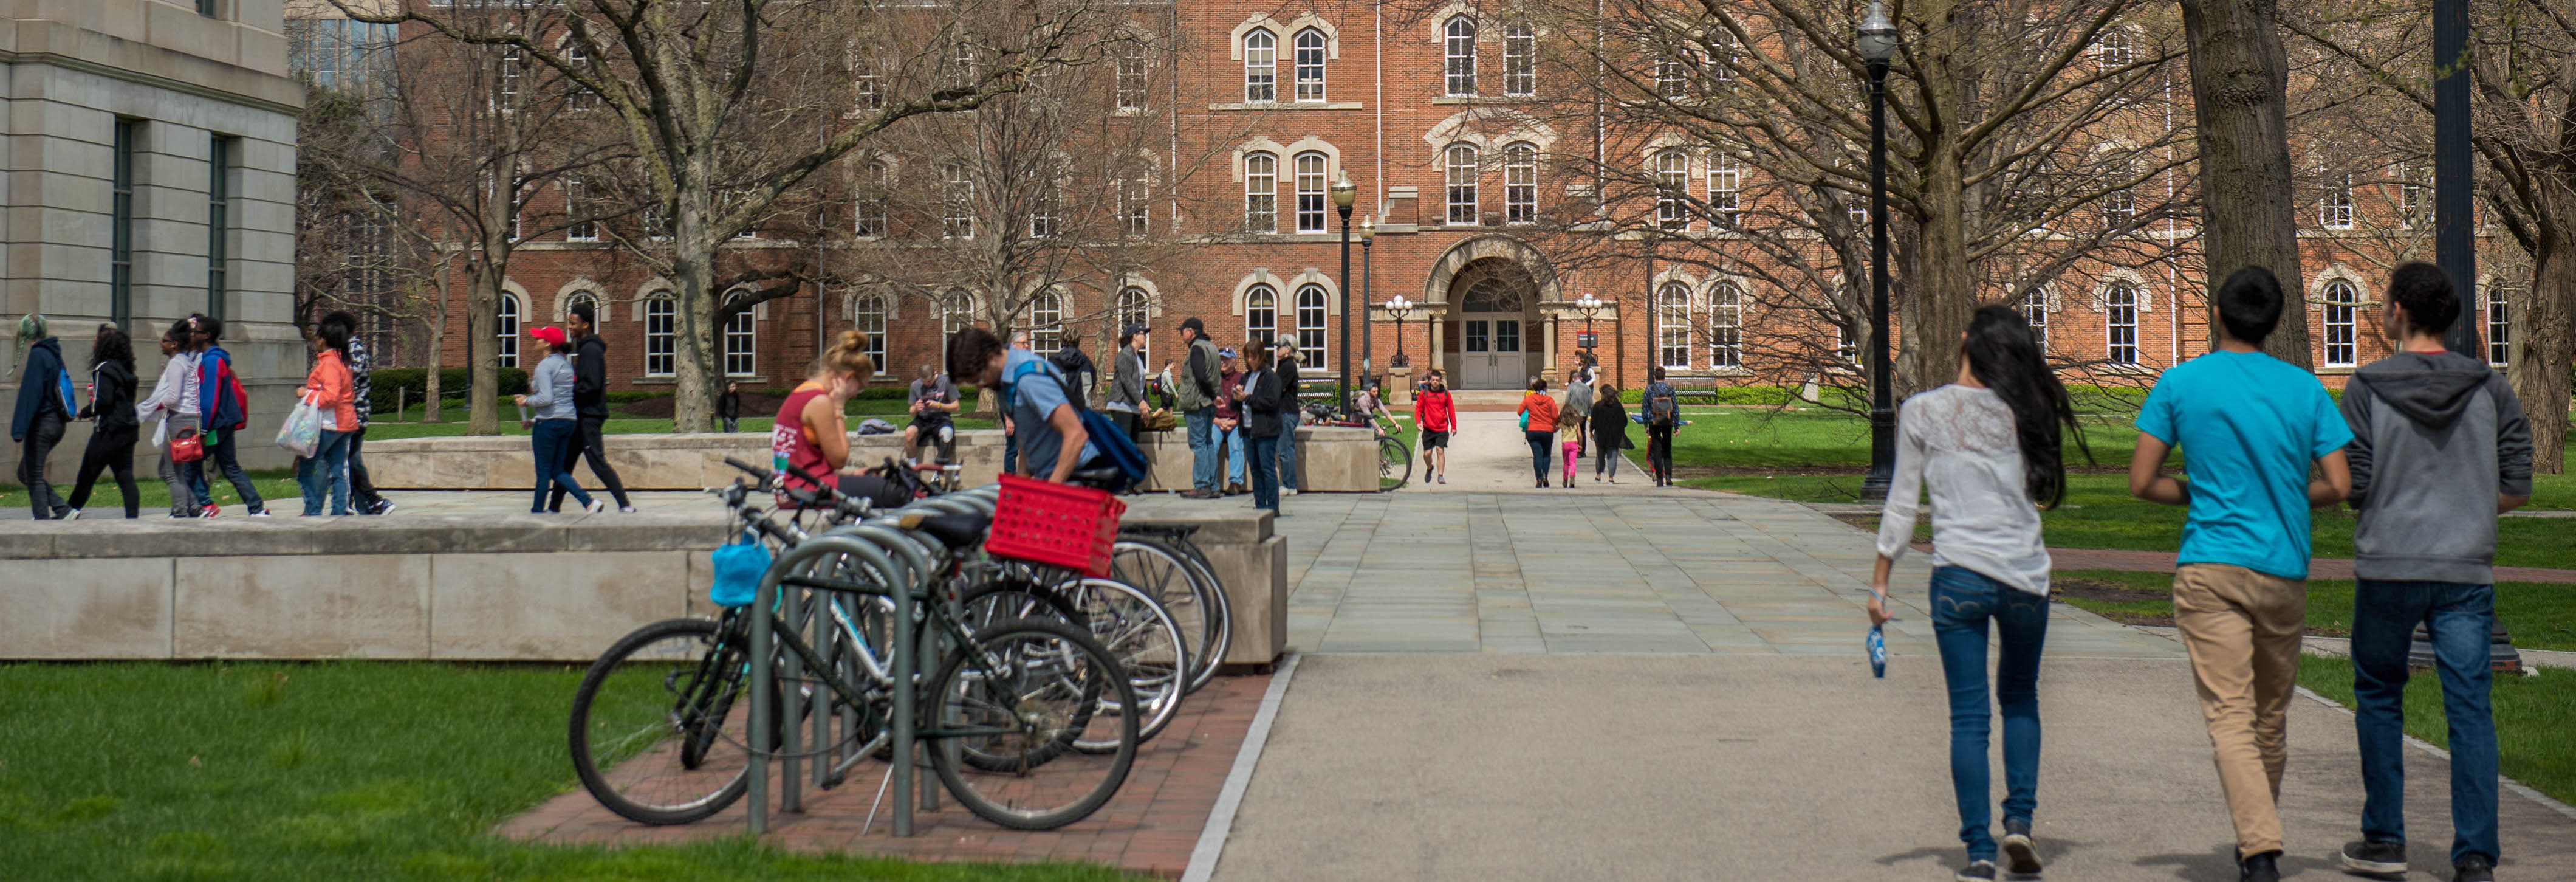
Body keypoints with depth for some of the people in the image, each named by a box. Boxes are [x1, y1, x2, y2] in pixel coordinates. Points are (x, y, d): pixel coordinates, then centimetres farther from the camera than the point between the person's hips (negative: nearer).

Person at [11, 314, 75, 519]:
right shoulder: (55, 354, 13)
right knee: (25, 473, 17)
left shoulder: (38, 355, -13)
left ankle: (43, 520, -1)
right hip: (58, 423, 9)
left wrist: (19, 429, -20)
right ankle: (63, 509, 7)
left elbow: (30, 394, -19)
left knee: (34, 477, -1)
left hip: (42, 423, -9)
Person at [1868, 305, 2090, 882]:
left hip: (1958, 575, -1)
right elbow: (2044, 493, 9)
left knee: (1969, 715, 4)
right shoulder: (2023, 412, 1)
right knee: (2021, 699, 22)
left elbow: (1901, 506, -1)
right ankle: (2020, 818, 9)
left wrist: (1880, 580, 7)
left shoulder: (1921, 412, -2)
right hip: (2026, 574, 2)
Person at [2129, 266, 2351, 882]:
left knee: (2230, 717, -8)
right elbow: (2340, 486, 2)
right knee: (2271, 717, 17)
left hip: (2209, 569, -3)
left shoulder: (2180, 384, 0)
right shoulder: (2305, 389, 5)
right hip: (2285, 574, 3)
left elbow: (2141, 482, -1)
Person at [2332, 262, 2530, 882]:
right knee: (2470, 709, 2)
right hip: (2467, 570, 2)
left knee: (2379, 698, 15)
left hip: (2388, 569, -1)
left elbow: (2352, 487, -6)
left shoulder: (2367, 388, -6)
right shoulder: (2491, 389, 3)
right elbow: (2517, 488, 3)